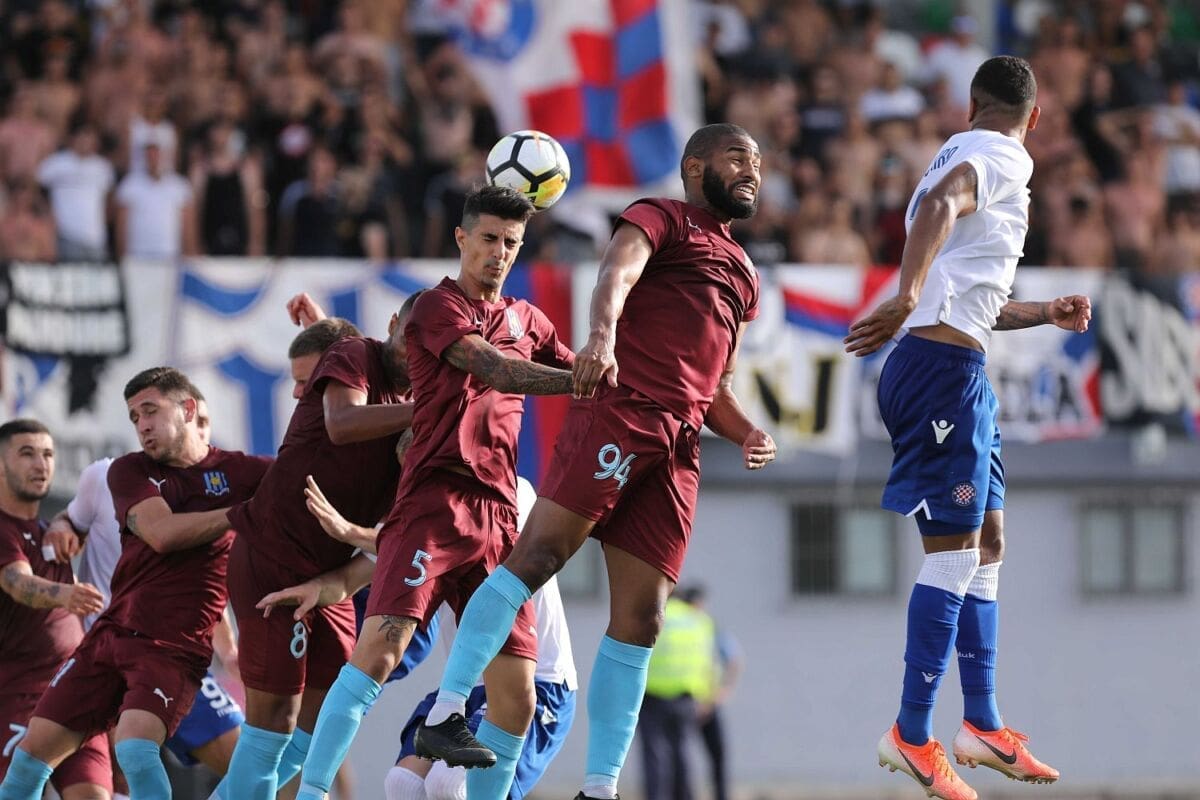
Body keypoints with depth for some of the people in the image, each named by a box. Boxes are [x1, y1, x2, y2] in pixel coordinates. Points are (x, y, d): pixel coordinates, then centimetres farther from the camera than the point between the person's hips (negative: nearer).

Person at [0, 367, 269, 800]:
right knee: (35, 750, 4)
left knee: (135, 749, -28)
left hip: (175, 647, -4)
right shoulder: (129, 471, 7)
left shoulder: (234, 471, 2)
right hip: (110, 634, 4)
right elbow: (161, 533, -10)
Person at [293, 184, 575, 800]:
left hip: (499, 518, 6)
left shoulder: (526, 320, 22)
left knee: (516, 696, -1)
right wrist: (580, 380, -25)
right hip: (435, 502, -6)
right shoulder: (437, 306, 1)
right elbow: (493, 367, -15)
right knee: (382, 644, -22)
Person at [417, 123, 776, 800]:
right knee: (537, 557, -18)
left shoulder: (744, 274, 30)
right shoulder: (663, 219, 8)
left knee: (640, 622, 1)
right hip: (620, 411, -7)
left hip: (679, 451, 7)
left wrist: (746, 432, 11)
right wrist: (602, 334, -35)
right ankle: (446, 714, -21)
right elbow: (619, 269, -14)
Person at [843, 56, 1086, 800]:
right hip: (945, 369, -10)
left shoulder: (966, 153, 23)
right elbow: (939, 202, -31)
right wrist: (909, 297, -43)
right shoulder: (1003, 158, -6)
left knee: (986, 542, 15)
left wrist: (1047, 314, 38)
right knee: (955, 549, -9)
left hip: (952, 370, 10)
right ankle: (914, 734, -9)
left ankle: (984, 725, 20)